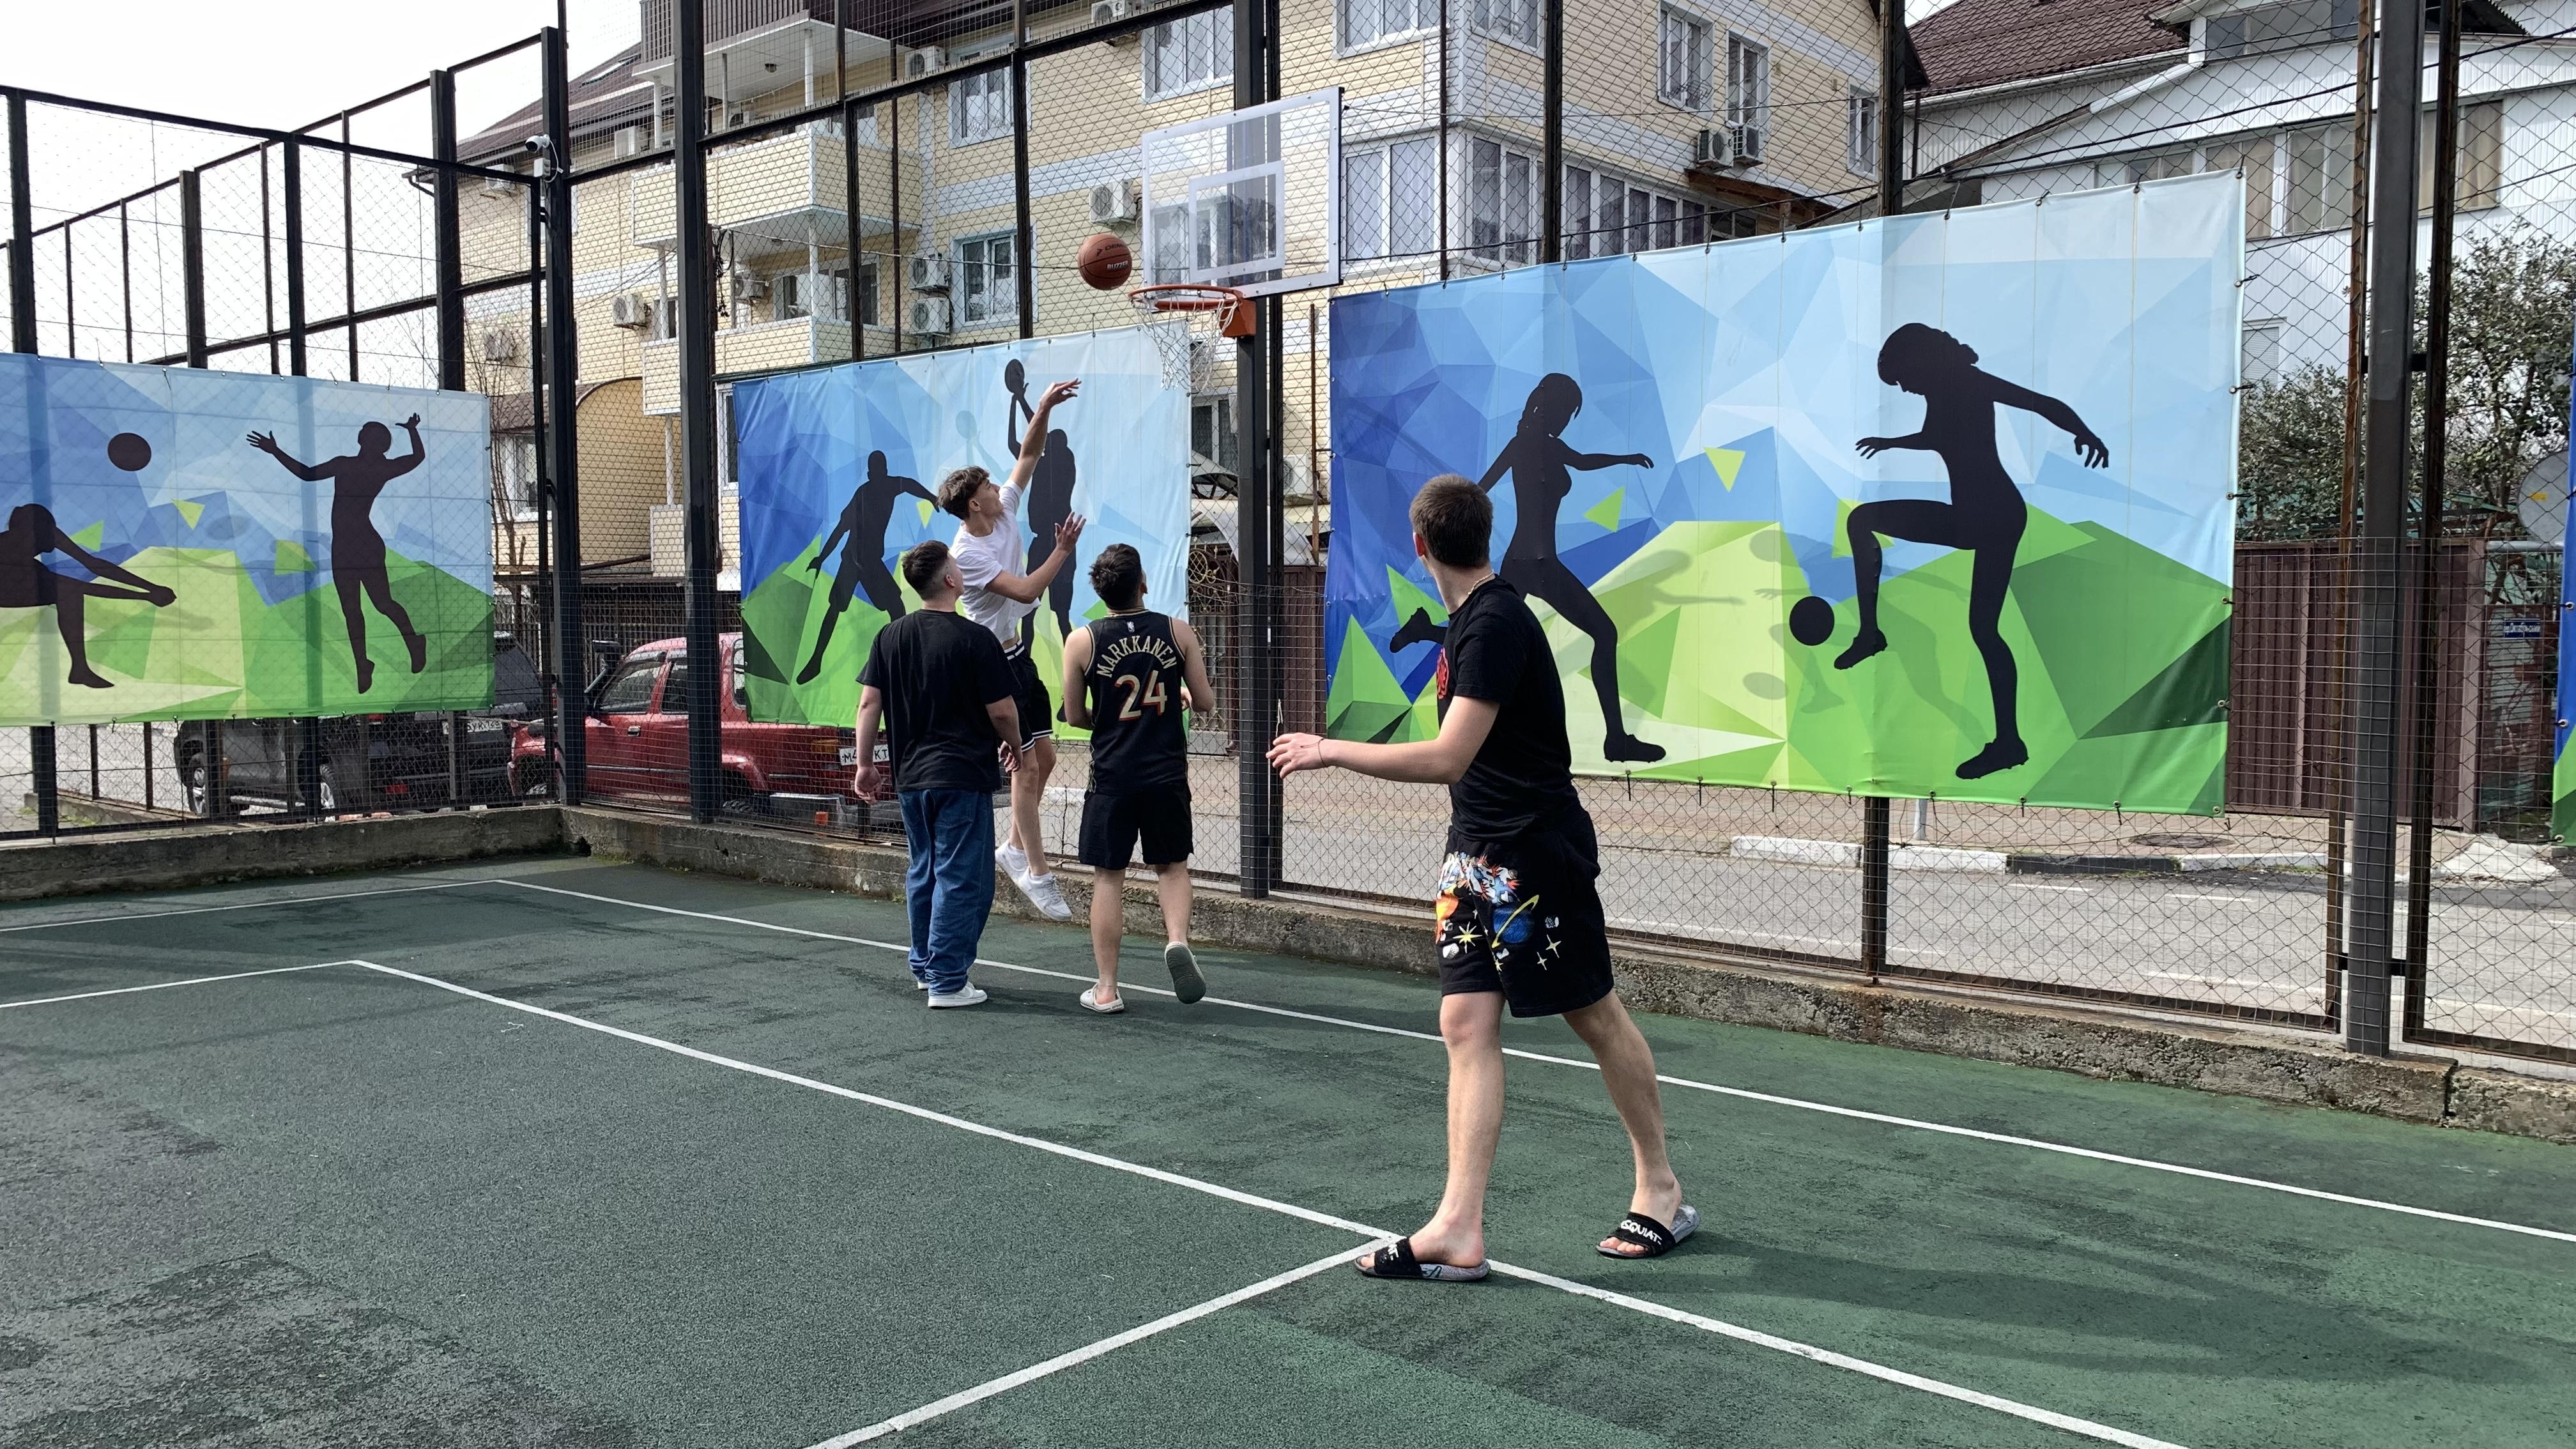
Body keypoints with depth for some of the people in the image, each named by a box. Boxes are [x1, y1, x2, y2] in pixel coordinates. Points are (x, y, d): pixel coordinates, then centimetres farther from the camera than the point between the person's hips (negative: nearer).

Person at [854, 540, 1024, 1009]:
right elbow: (1002, 711, -10)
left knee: (923, 874, 18)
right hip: (963, 777, -6)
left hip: (910, 776, 6)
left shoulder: (890, 636, 3)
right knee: (961, 880, 0)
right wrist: (1013, 747, 9)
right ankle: (947, 982, 1)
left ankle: (924, 967, 29)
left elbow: (869, 703, 3)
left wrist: (865, 764, 11)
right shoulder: (974, 638, -13)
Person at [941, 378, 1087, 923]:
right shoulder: (967, 553, -20)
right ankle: (1036, 872, 0)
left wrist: (1044, 409, -9)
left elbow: (1028, 455, 4)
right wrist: (1063, 552, -24)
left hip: (1021, 654, 8)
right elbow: (1024, 591, -26)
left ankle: (1015, 849, 24)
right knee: (1026, 764, -7)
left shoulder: (1005, 514, 1)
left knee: (1044, 756, 9)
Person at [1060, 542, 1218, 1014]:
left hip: (1112, 776, -1)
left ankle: (1106, 988, 9)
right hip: (1167, 774, 1)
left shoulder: (1082, 641, -5)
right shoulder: (1177, 631, -4)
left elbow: (1075, 717, 2)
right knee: (1172, 866, 17)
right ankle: (1177, 939, -9)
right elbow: (1206, 703, 1)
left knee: (1108, 877, 7)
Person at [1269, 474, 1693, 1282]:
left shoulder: (1496, 624, -19)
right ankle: (1459, 1230, 0)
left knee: (1595, 1013, 6)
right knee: (1467, 1021, 0)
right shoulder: (1469, 619, 10)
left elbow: (1447, 760, -26)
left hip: (1536, 850, -9)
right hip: (1477, 852, 9)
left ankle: (1661, 1191, 24)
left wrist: (1333, 751, -20)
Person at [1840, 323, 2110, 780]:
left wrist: (2084, 434, -37)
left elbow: (2047, 404, -17)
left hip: (1998, 514, -9)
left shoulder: (1971, 382, -7)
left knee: (1983, 626, -13)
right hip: (1969, 514, 9)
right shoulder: (1941, 392, 15)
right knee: (1862, 520, 7)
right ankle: (1870, 631, 6)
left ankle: (2009, 741, -9)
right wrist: (1889, 443, 57)